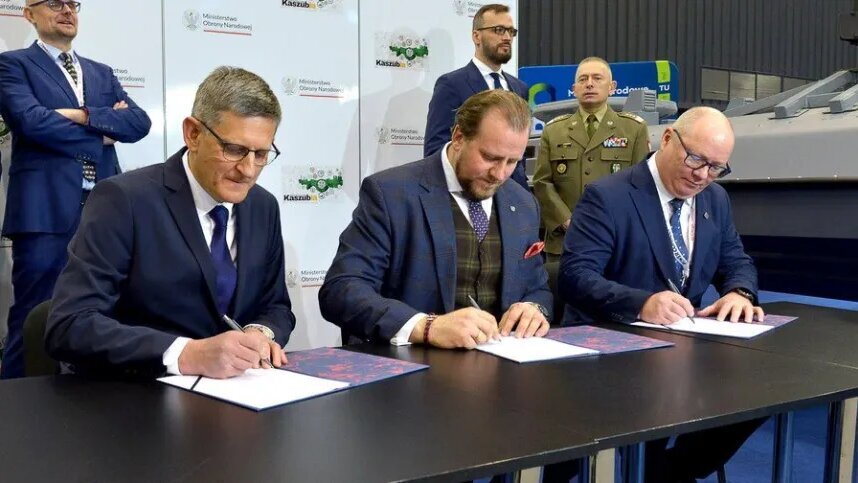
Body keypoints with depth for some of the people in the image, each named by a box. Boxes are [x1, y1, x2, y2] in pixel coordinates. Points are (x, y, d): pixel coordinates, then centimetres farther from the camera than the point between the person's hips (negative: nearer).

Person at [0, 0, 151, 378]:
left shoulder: (102, 73, 21)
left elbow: (139, 122, 6)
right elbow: (31, 121, -12)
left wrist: (84, 116, -9)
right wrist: (102, 132, -3)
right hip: (46, 211, -5)